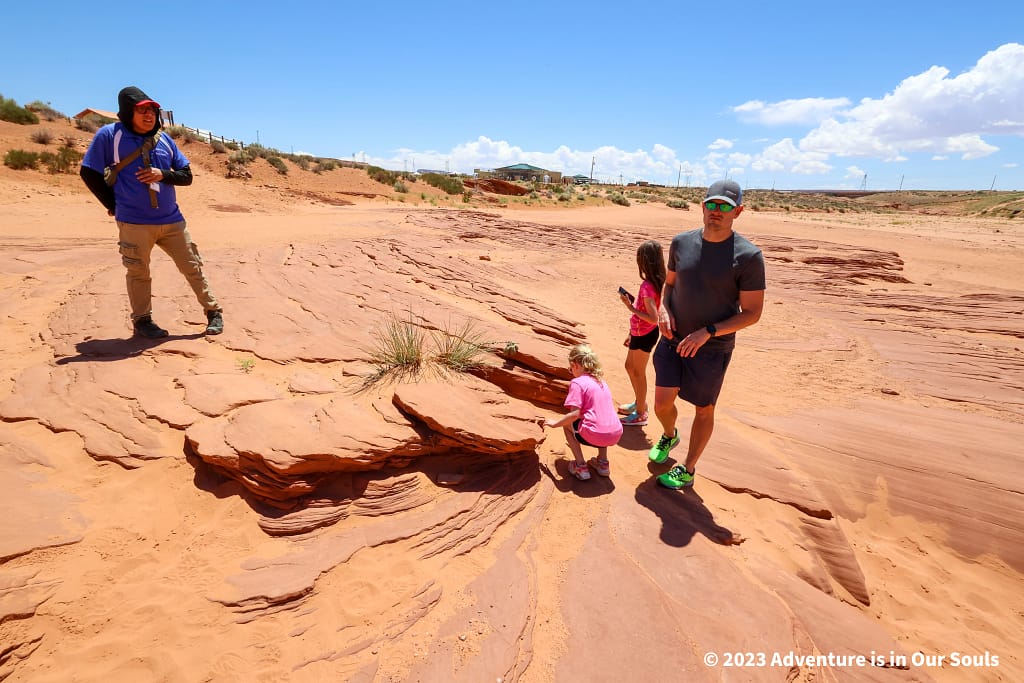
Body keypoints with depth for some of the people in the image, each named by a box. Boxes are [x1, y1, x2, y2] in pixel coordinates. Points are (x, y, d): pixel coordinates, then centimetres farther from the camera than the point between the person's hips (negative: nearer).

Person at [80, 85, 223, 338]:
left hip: (171, 220, 3)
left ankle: (213, 312, 16)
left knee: (193, 267, 5)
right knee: (138, 273, 5)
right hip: (134, 223, -3)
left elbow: (186, 176, 9)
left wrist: (163, 174, -10)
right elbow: (89, 173, 0)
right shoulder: (109, 135, -4)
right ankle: (142, 321, 20)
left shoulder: (164, 140, 8)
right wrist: (113, 205, 0)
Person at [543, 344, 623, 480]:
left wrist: (555, 423, 1)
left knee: (567, 424, 19)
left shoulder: (577, 382, -5)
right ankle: (603, 463, 28)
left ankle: (581, 467, 12)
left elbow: (574, 414, -14)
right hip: (616, 434, 7)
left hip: (595, 436, -7)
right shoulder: (601, 381, 18)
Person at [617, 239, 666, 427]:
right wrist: (631, 334, 18)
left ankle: (640, 414, 23)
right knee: (630, 367, 23)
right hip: (640, 333, 9)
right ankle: (639, 402, 41)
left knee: (638, 373, 6)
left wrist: (630, 307, -25)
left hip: (644, 335, -9)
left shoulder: (647, 286, -26)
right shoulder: (653, 282, 3)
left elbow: (653, 318, -29)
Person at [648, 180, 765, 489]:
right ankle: (669, 435, 39)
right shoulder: (682, 242, -1)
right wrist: (663, 309, -7)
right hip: (673, 339, 4)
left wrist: (708, 332, -22)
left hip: (712, 348, -3)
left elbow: (752, 313, -12)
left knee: (703, 410, 11)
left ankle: (688, 470, 30)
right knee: (662, 402, 3)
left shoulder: (748, 256, -14)